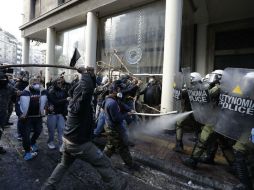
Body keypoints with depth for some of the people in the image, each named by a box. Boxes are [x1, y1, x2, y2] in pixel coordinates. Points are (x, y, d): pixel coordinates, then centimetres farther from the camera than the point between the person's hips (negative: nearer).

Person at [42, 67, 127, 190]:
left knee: (64, 164, 31)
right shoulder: (81, 103, -26)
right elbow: (88, 88, -42)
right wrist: (85, 73, -25)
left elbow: (90, 87, 9)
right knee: (104, 164, 4)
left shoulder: (75, 100, 2)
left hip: (68, 140, 9)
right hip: (80, 144, -9)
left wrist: (91, 75, -5)